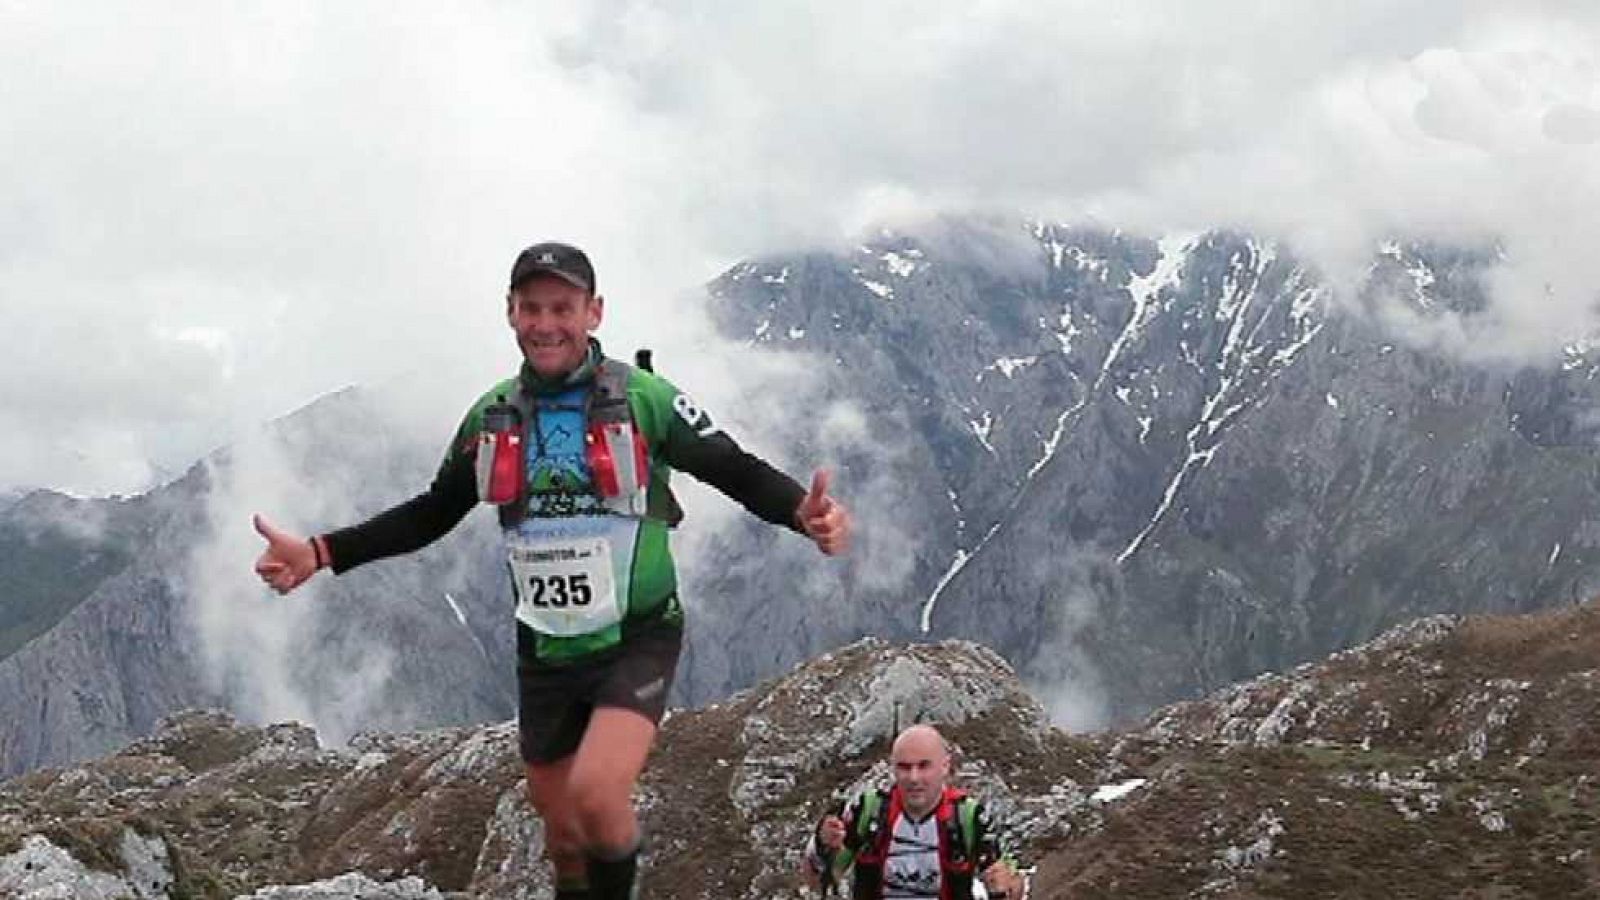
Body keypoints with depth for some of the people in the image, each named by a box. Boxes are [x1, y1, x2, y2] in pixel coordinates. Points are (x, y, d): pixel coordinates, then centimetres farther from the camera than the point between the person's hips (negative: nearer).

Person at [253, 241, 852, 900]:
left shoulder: (645, 398, -10)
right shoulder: (492, 417, 3)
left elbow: (737, 472, -11)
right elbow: (432, 514, 13)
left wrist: (804, 513, -32)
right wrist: (320, 554, 2)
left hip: (636, 641, -5)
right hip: (545, 653, 5)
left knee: (597, 794, -26)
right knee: (565, 835, 13)